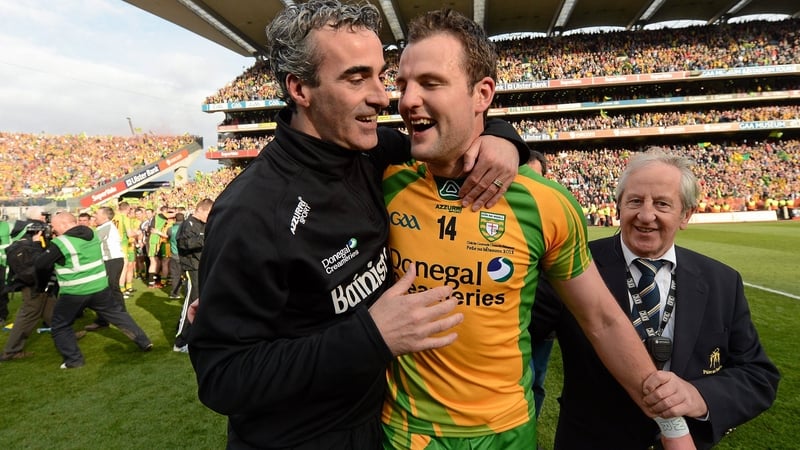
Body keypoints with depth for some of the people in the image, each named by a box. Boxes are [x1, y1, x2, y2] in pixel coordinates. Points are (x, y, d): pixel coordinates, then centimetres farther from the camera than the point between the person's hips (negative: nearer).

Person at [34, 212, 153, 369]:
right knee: (118, 314, 17)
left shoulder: (60, 243, -16)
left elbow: (41, 264, -9)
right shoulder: (92, 234, 5)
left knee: (60, 326, 14)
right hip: (100, 287, 6)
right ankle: (144, 342, 18)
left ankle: (74, 359, 14)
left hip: (73, 293, -5)